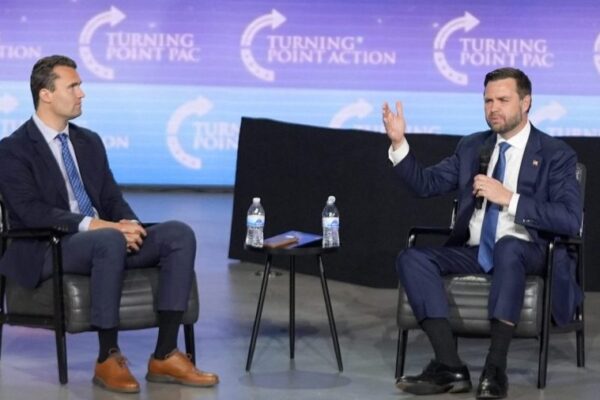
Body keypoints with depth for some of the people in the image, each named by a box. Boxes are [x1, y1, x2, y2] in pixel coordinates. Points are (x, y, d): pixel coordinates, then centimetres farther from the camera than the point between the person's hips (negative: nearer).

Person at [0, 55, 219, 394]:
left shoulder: (90, 141, 18)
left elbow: (112, 198, 14)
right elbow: (32, 212, -17)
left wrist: (129, 224, -10)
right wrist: (94, 225, -26)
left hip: (103, 239, 7)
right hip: (48, 250, -7)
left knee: (179, 233, -17)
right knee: (110, 241, -39)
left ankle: (165, 356, -20)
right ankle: (109, 358, -28)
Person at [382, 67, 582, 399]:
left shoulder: (555, 154, -1)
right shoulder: (472, 146, 15)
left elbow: (571, 220, -13)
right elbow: (426, 184, 10)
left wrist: (509, 198, -20)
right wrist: (399, 143, -5)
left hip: (526, 252, -5)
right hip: (473, 252, 5)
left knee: (507, 246, -40)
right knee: (412, 259, -21)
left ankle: (495, 369, -39)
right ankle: (450, 367, -31)